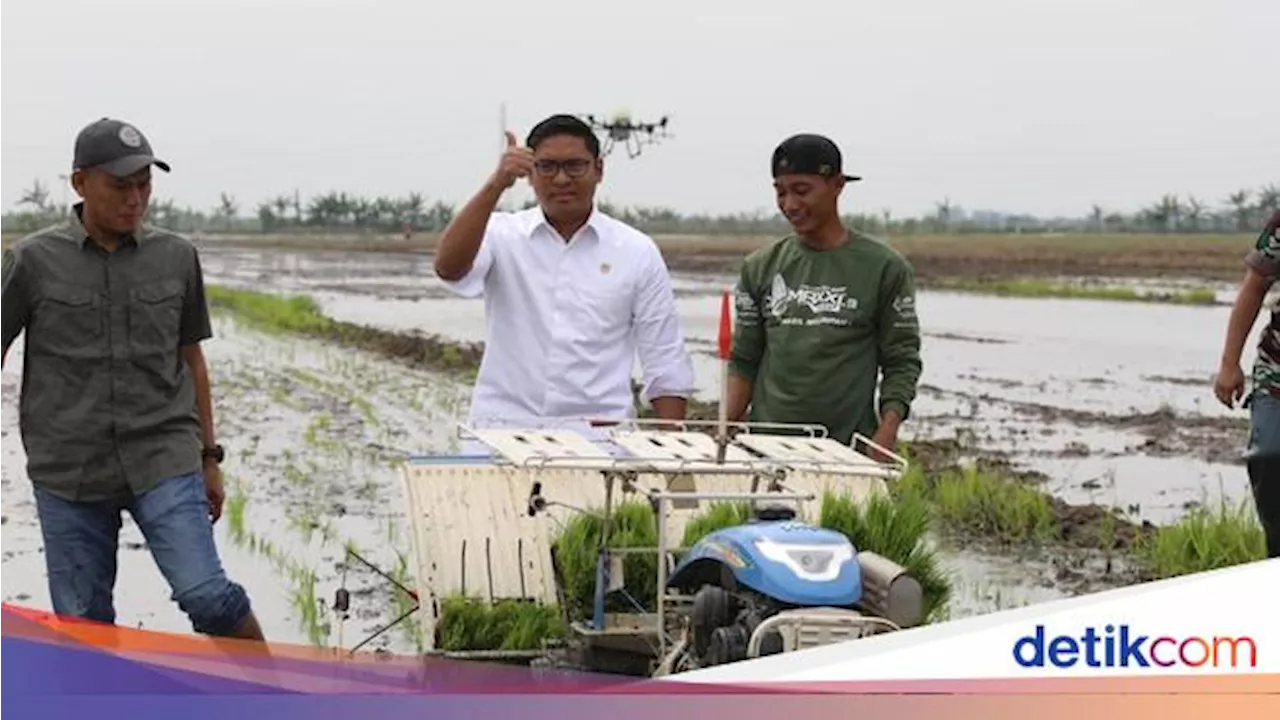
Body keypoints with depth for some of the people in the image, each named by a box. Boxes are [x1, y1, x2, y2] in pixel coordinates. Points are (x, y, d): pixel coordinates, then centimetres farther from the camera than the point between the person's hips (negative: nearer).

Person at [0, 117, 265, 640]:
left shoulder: (177, 258, 6)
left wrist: (209, 457, 16)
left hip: (164, 461, 0)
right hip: (69, 473, 0)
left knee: (206, 595, -12)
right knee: (82, 624, 5)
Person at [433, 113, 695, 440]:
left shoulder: (638, 252, 7)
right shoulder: (503, 236, 7)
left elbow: (667, 368, 8)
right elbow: (448, 267, -15)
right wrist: (495, 185, -24)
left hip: (600, 436, 0)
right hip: (504, 430, 0)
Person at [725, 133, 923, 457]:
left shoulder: (884, 268, 2)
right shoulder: (761, 267, 10)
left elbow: (901, 362, 1)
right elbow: (744, 362, 12)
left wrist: (887, 433, -13)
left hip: (848, 451, -2)